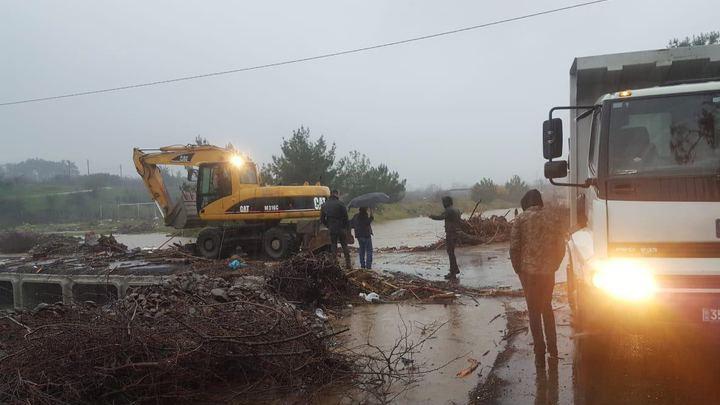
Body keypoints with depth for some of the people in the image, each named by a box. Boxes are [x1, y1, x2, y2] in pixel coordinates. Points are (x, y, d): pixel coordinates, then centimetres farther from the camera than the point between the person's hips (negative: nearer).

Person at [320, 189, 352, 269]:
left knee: (333, 246, 10)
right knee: (344, 245, 5)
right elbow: (345, 217, -9)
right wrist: (347, 228, 0)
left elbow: (322, 219, 9)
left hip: (331, 229, 3)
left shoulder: (324, 205, 6)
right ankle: (348, 264, 4)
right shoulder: (340, 204, -7)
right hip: (341, 228, -2)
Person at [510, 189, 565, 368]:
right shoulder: (551, 218, 6)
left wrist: (518, 269, 1)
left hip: (529, 272, -4)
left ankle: (540, 354, 7)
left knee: (534, 311, 6)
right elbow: (561, 246, 6)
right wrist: (553, 266, 16)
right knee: (547, 307, 22)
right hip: (548, 272, 4)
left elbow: (514, 248, -11)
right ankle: (552, 348, 28)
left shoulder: (521, 219, -5)